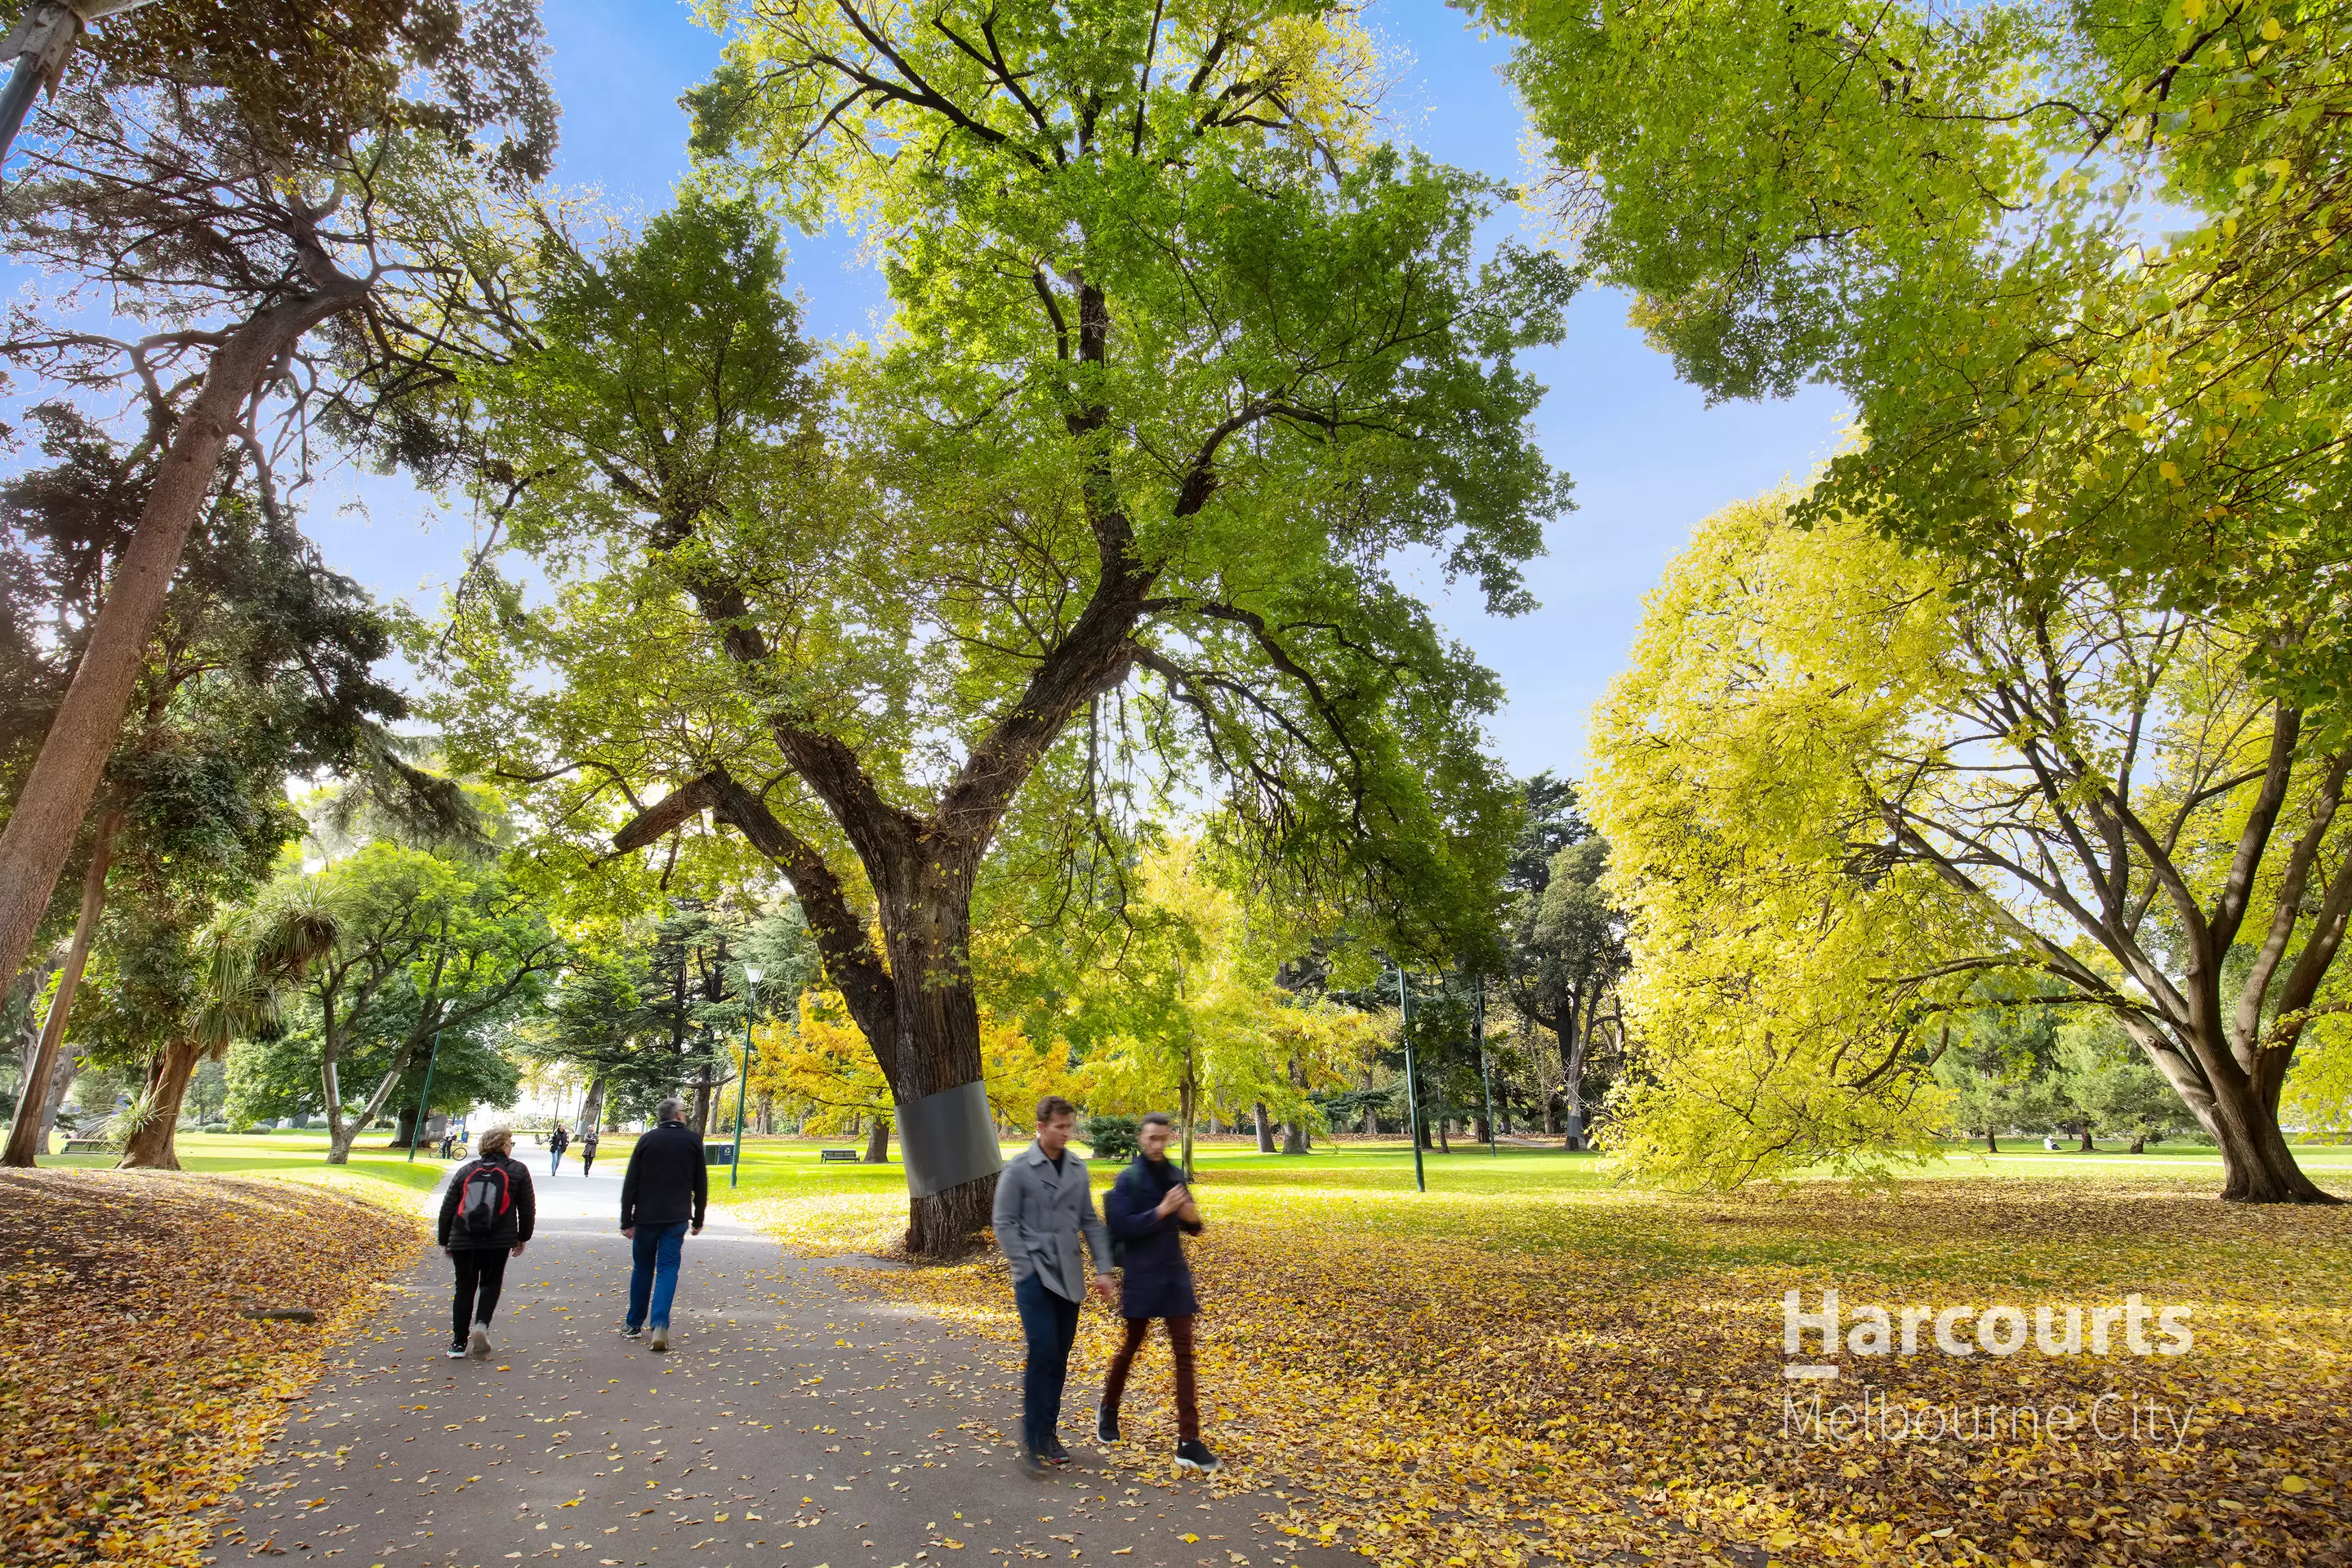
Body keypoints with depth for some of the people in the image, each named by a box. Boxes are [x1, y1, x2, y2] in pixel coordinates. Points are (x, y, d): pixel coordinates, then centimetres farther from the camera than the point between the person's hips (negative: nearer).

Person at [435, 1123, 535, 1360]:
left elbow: (447, 1209, 12)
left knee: (465, 1288, 15)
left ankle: (459, 1343, 14)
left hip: (462, 1241, 2)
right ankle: (481, 1323, -9)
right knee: (491, 1284, 15)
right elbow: (527, 1209, 5)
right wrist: (522, 1238, 17)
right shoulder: (518, 1170, 4)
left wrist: (444, 1241, 22)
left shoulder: (465, 1171, 12)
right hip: (498, 1241, -2)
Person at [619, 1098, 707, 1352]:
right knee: (668, 1269, 1)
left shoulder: (647, 1140, 0)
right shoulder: (692, 1141, 1)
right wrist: (698, 1219, 13)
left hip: (646, 1217, 1)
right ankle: (659, 1325, -14)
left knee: (643, 1267, 15)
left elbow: (630, 1184, -3)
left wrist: (626, 1221, 0)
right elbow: (701, 1184, 4)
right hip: (677, 1219, -1)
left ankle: (634, 1323, 24)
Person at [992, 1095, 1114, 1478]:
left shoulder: (1078, 1168, 7)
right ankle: (1033, 1443, -2)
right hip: (1035, 1275, -5)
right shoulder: (1018, 1169, -8)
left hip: (1068, 1277, 5)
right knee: (1042, 1354, -12)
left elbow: (1090, 1221, 11)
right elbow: (1004, 1224, -7)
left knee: (1059, 1359, 10)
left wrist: (1103, 1268, 4)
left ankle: (1049, 1433, 23)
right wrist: (1027, 1270, -11)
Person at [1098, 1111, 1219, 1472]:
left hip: (1175, 1276, 4)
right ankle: (1108, 1408, 40)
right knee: (1131, 1347, 13)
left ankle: (1188, 1442, 5)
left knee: (1184, 1356, 1)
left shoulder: (1176, 1176, 5)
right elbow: (1121, 1227, -18)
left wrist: (1192, 1218, -10)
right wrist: (1160, 1212, -25)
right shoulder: (1128, 1179, -10)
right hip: (1141, 1278, -4)